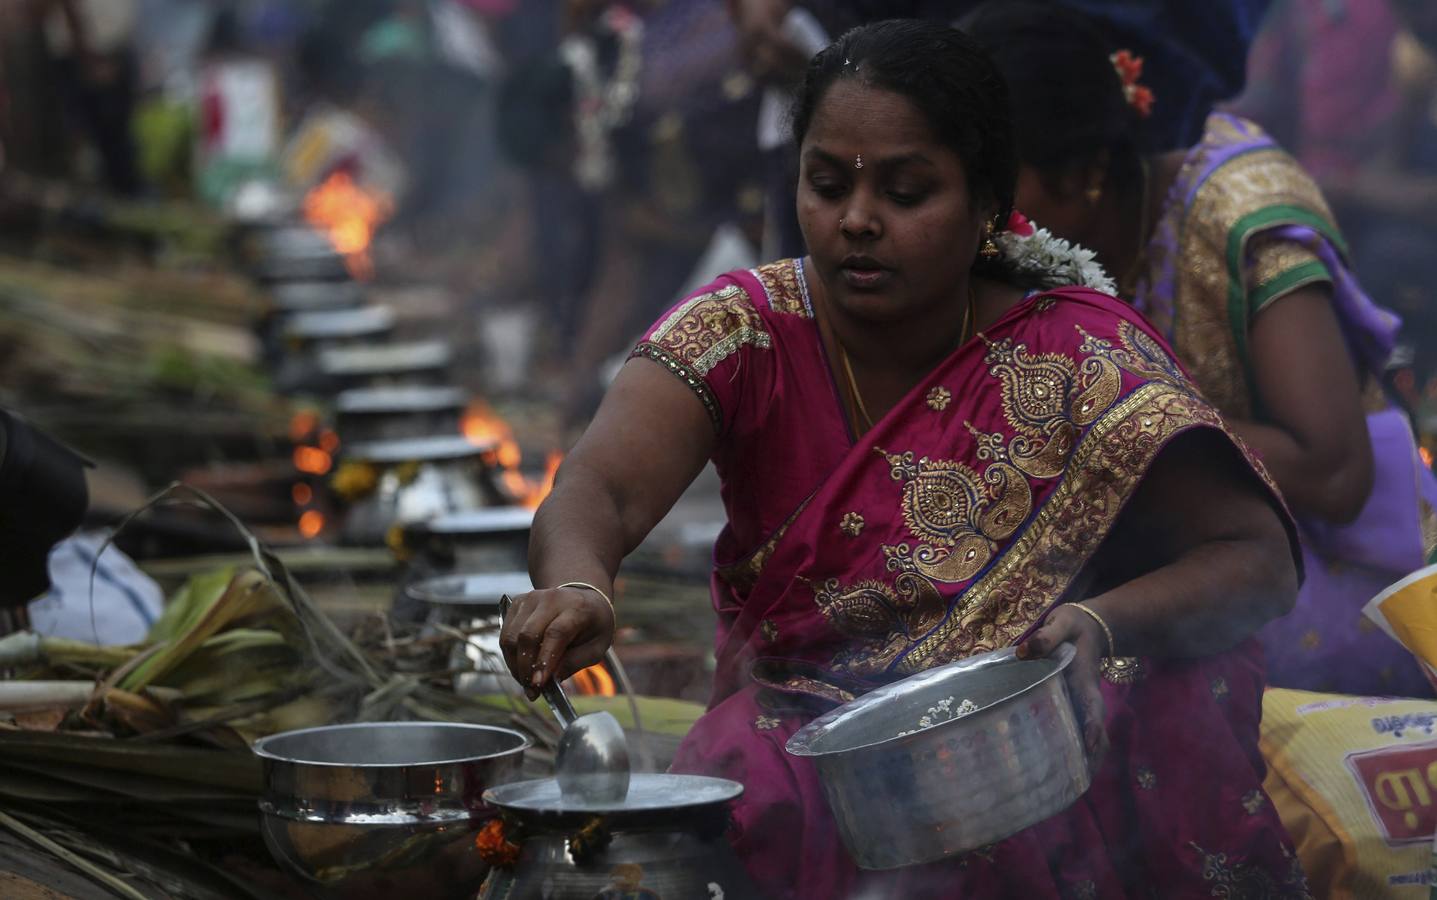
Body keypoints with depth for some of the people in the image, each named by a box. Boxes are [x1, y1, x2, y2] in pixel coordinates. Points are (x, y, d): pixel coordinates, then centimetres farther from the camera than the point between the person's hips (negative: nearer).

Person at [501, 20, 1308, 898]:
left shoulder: (1080, 359, -8)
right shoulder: (744, 331, -5)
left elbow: (1259, 560, -7)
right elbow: (599, 492, -21)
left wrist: (1102, 623, -26)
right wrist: (575, 588, -45)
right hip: (794, 751, 0)